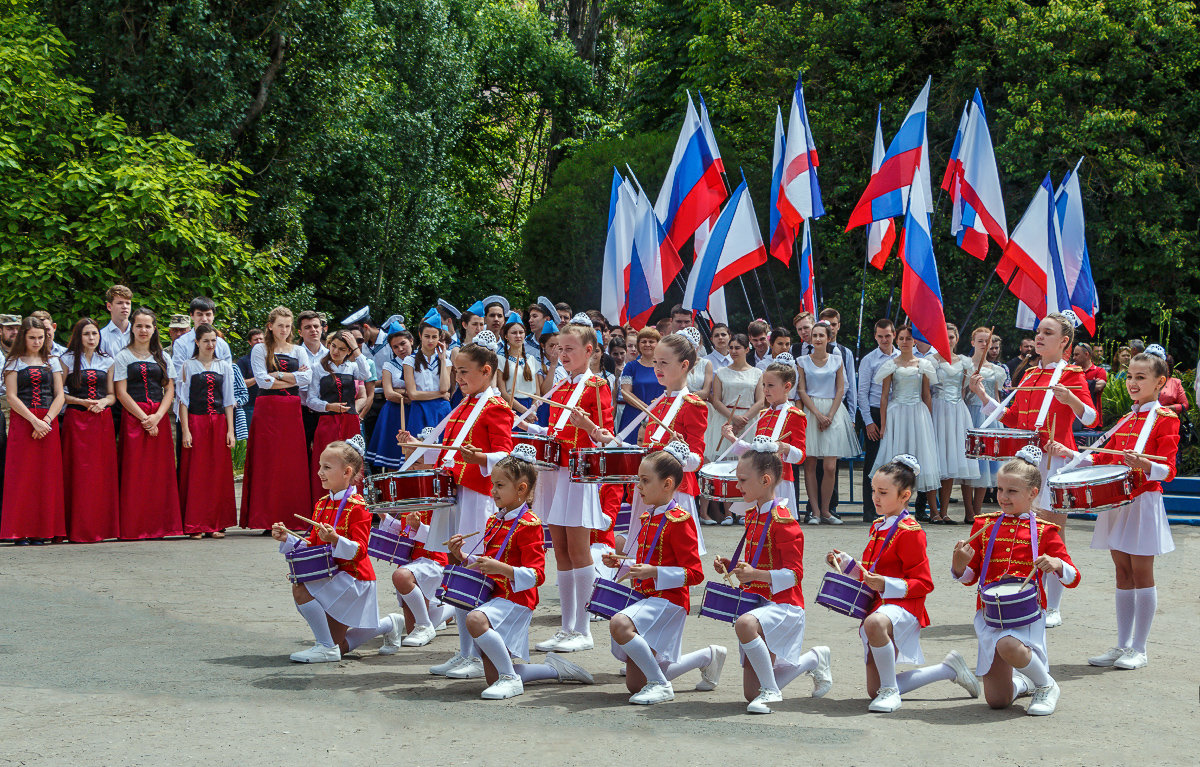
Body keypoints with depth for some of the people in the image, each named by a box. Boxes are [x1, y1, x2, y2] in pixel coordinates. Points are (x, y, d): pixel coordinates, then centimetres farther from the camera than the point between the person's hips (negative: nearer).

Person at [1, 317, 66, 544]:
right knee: (22, 476, -6)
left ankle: (42, 530, 1)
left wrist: (46, 420, -8)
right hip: (22, 421, -2)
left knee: (46, 477, -2)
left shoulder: (52, 362, 15)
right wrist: (34, 421, -13)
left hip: (48, 422, 2)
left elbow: (59, 396, 8)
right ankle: (20, 532, -4)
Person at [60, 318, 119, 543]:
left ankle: (102, 526, 5)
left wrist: (103, 402, -7)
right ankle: (79, 530, -4)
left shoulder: (107, 362, 13)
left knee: (103, 472, -1)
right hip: (76, 421, -3)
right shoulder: (67, 360, 4)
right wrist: (81, 402, -12)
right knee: (79, 472, -7)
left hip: (103, 421, 3)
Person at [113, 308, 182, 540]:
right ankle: (134, 527, -4)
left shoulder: (163, 357, 14)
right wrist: (144, 418, -11)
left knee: (160, 472, -1)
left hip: (159, 418, 3)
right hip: (133, 417, -3)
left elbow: (169, 390, 8)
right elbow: (121, 393, -3)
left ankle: (158, 525, 4)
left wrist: (157, 416, -8)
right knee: (135, 472, -6)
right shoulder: (123, 357, 4)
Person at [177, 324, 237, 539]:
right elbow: (183, 400, 1)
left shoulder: (224, 366, 12)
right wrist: (185, 430, -8)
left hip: (219, 422, 3)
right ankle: (195, 525, -1)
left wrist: (230, 430, 4)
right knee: (196, 473, -5)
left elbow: (228, 400, 12)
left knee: (219, 473, 1)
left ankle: (216, 524, 7)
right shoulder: (188, 366, 4)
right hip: (196, 422, -3)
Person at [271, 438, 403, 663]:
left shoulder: (357, 506, -16)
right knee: (340, 646, 10)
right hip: (330, 575, 9)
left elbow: (359, 550, -23)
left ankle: (327, 647, -15)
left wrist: (335, 540, -39)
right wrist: (288, 538, -2)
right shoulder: (321, 504, 9)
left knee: (301, 590, -27)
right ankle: (389, 624, 32)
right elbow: (312, 544, 14)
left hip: (353, 577, -9)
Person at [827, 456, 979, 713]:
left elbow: (923, 583, -16)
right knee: (875, 691, 8)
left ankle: (890, 690, -27)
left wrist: (886, 585, -28)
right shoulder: (878, 526, 15)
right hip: (877, 605, 9)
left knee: (875, 623, -46)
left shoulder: (909, 532, -13)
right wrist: (845, 563, 11)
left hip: (902, 606, -9)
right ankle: (949, 669, 24)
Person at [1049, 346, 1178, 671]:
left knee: (1141, 572, -2)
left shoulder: (1165, 419, -6)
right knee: (1122, 572, 9)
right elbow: (1104, 458, 21)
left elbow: (1168, 470, -14)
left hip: (1144, 499, -7)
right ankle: (1123, 645, 15)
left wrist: (1144, 465, -33)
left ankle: (1139, 649, 5)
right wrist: (1070, 454, 10)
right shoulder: (1126, 420, 17)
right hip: (1116, 498, 7)